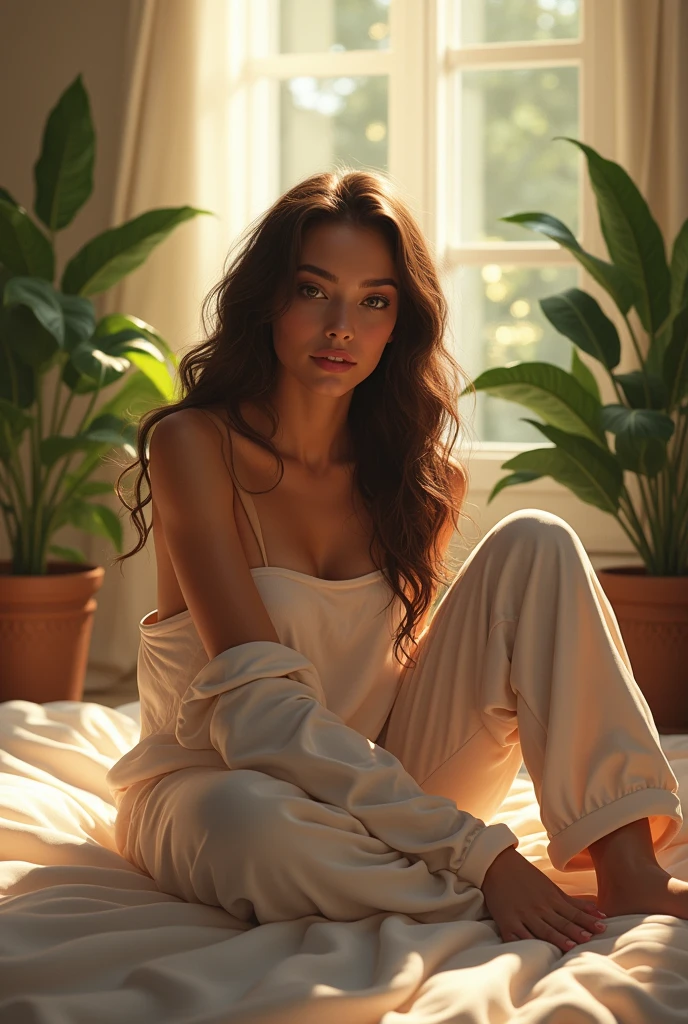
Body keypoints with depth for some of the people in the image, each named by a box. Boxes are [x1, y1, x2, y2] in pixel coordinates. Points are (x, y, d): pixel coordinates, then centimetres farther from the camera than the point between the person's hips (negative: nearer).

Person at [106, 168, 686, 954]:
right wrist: (480, 854, -30)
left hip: (380, 786, 5)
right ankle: (556, 918, -26)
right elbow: (258, 711, -24)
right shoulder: (194, 445, -15)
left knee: (534, 545, -11)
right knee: (251, 821, -42)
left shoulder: (418, 474, 3)